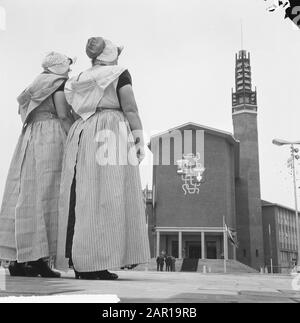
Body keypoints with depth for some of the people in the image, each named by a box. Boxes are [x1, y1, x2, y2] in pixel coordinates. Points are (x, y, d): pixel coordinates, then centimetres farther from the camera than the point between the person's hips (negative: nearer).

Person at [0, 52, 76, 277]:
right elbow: (63, 114, -10)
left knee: (24, 195, 2)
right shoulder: (58, 82, 2)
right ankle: (39, 259, -13)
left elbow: (24, 112, 21)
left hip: (29, 139, 8)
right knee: (46, 195, -11)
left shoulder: (36, 86, 26)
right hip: (51, 138, -8)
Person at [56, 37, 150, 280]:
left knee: (84, 198, 2)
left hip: (83, 134, 6)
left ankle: (81, 263, 1)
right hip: (113, 134, -6)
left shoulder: (80, 80, 22)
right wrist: (139, 140, -7)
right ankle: (99, 264, -13)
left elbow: (74, 112, 18)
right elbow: (130, 109, -6)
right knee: (108, 199, -9)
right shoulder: (120, 74, 4)